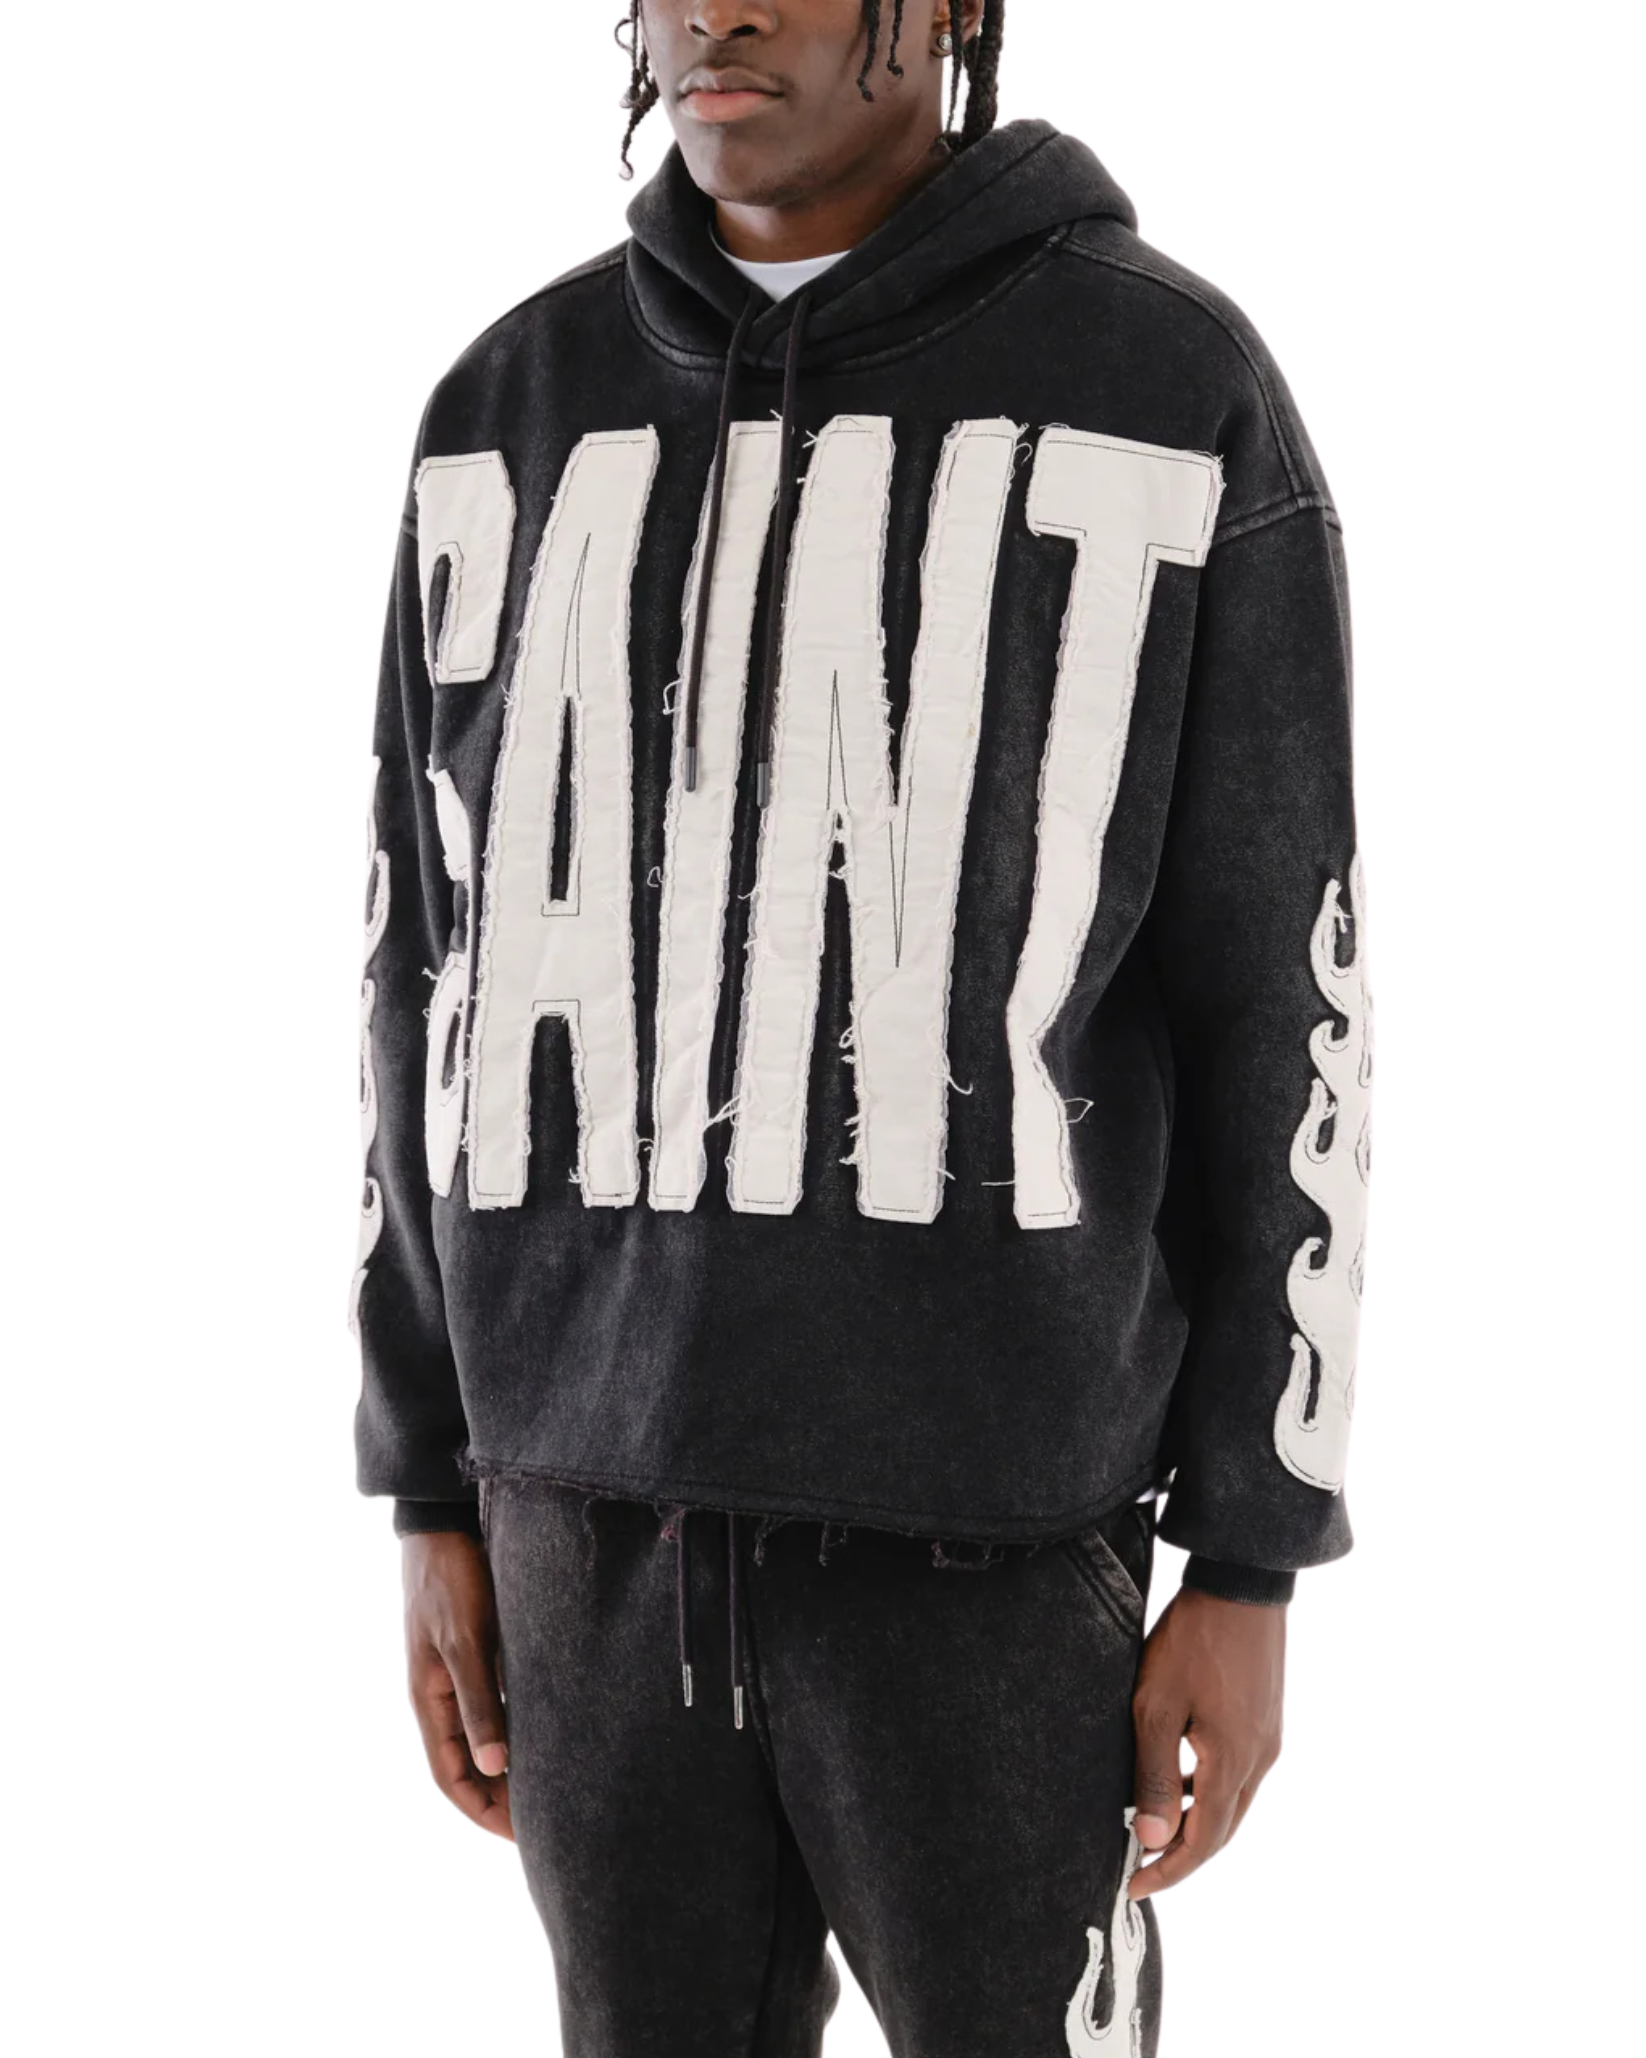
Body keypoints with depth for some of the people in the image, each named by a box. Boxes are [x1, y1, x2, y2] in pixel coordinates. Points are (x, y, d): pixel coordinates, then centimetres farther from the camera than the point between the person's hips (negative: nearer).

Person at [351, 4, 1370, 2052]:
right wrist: (437, 1502, 8)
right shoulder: (513, 416, 5)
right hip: (603, 1496, 4)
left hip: (979, 1509, -3)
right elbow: (443, 974, 9)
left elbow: (1273, 1008, -4)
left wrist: (1251, 1568, -6)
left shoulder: (1177, 398, -6)